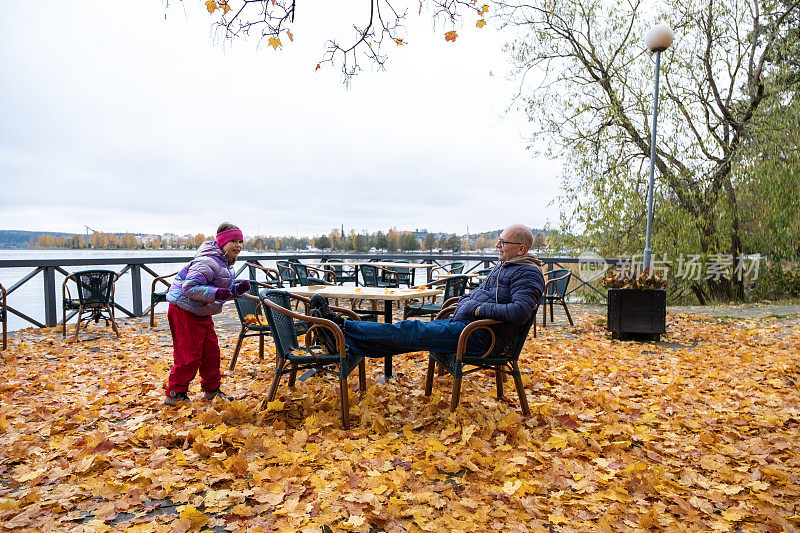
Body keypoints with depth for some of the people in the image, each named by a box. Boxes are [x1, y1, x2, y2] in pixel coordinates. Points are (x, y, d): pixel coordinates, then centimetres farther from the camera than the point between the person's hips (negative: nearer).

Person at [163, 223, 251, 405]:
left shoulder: (226, 263, 9)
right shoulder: (207, 262, -24)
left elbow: (226, 290, 15)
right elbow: (189, 287, -29)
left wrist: (238, 289, -4)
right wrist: (216, 293, -34)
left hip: (202, 314, 10)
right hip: (184, 310, -10)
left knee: (211, 351, 13)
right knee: (190, 355, -4)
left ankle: (212, 390, 28)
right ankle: (175, 395, 13)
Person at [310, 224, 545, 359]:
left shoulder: (528, 273, -9)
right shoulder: (503, 267, 21)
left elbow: (521, 310, -25)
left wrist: (482, 309, -18)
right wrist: (465, 302, 13)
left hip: (480, 336, -9)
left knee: (410, 331, -13)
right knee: (409, 335, -1)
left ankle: (342, 327, -10)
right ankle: (343, 341, -3)